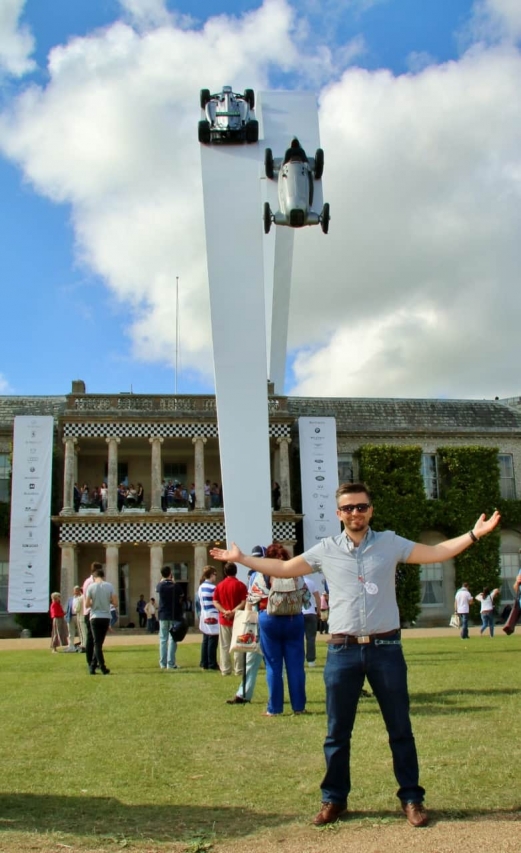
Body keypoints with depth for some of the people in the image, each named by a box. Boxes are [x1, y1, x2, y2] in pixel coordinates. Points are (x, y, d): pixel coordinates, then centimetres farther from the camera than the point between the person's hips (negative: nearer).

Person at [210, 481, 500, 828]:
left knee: (400, 729, 8)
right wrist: (241, 558, 13)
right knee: (338, 732, 10)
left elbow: (436, 553, 3)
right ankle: (335, 799, 24)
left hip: (386, 648, -1)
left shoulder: (390, 542, 3)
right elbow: (284, 568, 13)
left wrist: (474, 534, -6)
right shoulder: (326, 549, 5)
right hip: (343, 651, 1)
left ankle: (412, 798, 22)